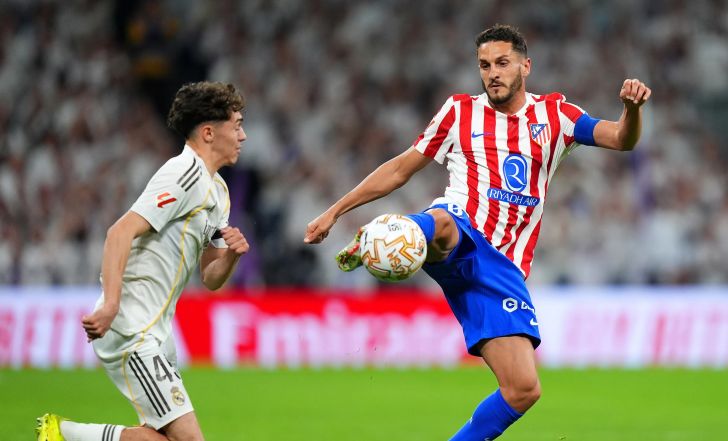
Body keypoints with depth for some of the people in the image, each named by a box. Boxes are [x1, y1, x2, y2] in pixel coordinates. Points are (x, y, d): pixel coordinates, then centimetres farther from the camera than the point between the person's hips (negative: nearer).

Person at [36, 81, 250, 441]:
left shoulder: (218, 191, 18)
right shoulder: (185, 174, -12)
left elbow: (210, 279, 19)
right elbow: (121, 232, -23)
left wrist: (231, 255, -3)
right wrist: (110, 306, -32)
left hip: (154, 332, 10)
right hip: (129, 331, -10)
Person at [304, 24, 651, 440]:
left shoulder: (554, 114, 15)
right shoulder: (460, 111, 14)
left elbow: (621, 139, 3)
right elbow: (401, 168, 20)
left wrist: (633, 107, -21)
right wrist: (335, 211, 18)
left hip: (502, 266, 2)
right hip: (459, 232, -2)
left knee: (524, 390, -9)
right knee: (442, 222, -43)